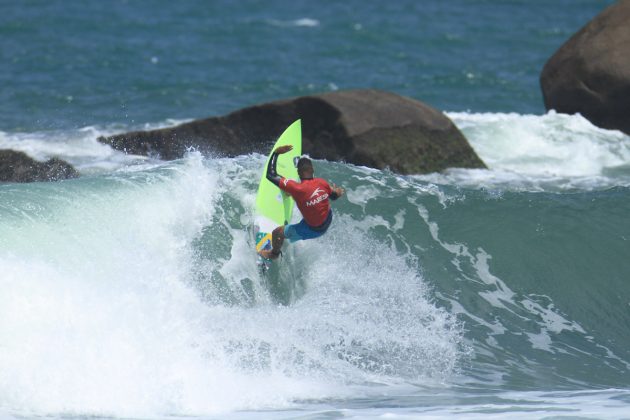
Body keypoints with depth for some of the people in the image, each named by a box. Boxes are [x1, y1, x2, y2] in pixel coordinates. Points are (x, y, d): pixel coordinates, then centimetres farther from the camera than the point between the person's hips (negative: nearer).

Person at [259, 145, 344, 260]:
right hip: (327, 223, 5)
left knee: (277, 233, 15)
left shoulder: (296, 188, -34)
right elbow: (334, 196, 3)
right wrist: (337, 193, 27)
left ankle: (274, 253, 45)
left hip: (312, 230, -5)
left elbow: (270, 175, -29)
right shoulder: (322, 183, -19)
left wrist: (276, 153, -21)